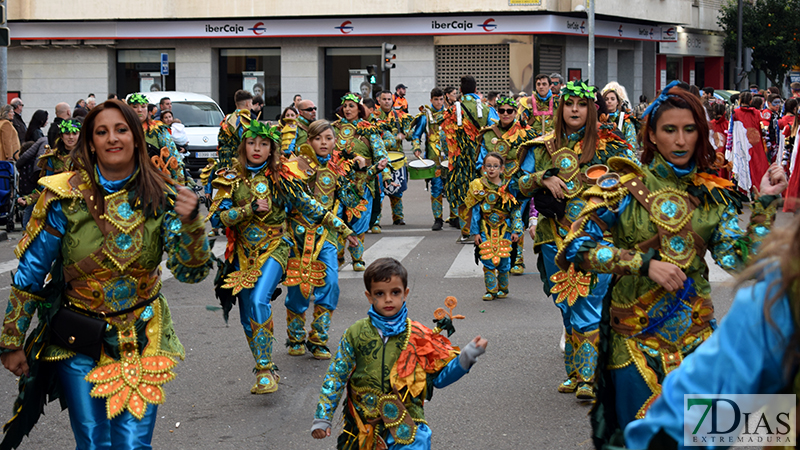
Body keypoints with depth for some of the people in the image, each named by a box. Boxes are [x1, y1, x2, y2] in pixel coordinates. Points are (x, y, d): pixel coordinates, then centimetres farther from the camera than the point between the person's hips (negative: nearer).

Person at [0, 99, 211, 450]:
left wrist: (190, 223, -28)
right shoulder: (64, 197, -9)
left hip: (140, 340, 1)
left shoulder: (160, 197, -5)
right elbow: (29, 276, -2)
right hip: (78, 343, -1)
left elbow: (190, 272, -10)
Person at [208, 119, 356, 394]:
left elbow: (306, 205, 7)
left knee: (259, 300, -24)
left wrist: (341, 227, 8)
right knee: (247, 316, 4)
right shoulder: (232, 178, 1)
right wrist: (250, 209, -15)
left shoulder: (281, 177, -2)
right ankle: (264, 370, 19)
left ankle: (265, 371, -19)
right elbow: (216, 218, -5)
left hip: (273, 248, -3)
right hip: (243, 252, 3)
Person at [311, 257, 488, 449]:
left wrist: (466, 358, -7)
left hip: (407, 426, -1)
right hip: (363, 426, 1)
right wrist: (322, 418, 0)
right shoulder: (356, 334, 1)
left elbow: (439, 377, 6)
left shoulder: (419, 336, 2)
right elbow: (336, 376, 3)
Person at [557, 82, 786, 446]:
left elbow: (743, 262, -3)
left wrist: (765, 204, -10)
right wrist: (644, 262, -19)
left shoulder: (714, 194, 4)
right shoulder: (624, 186, -5)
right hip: (635, 340, -3)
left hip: (697, 337, 3)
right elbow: (577, 247, -12)